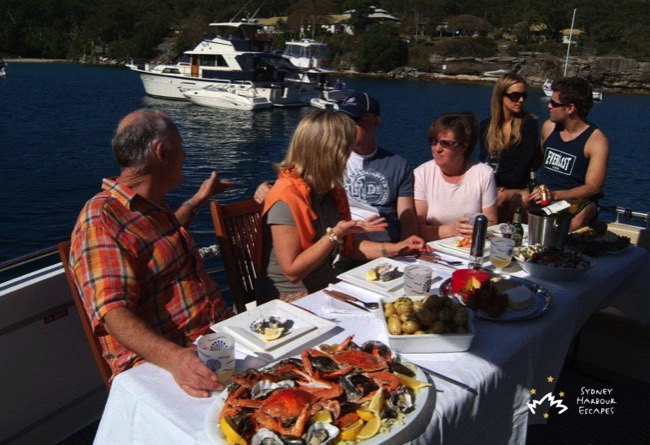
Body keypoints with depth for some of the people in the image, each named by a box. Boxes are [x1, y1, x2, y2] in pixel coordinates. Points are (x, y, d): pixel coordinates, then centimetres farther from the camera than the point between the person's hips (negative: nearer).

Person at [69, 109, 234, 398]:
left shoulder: (152, 207, 16)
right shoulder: (100, 221, -12)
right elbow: (112, 312, -23)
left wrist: (199, 199, 45)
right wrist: (173, 357, -39)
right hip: (157, 361, -8)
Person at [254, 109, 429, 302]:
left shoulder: (330, 189, 6)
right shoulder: (285, 199, -21)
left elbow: (347, 246, 11)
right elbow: (292, 271, -21)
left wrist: (396, 248, 1)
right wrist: (335, 234, -27)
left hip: (325, 287, 8)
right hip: (290, 299, -8)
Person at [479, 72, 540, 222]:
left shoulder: (529, 123, 2)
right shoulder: (486, 126, 11)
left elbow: (525, 161, -6)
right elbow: (484, 159, 7)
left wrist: (505, 188, -15)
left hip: (519, 187, -2)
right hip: (492, 186, 3)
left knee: (499, 199, -35)